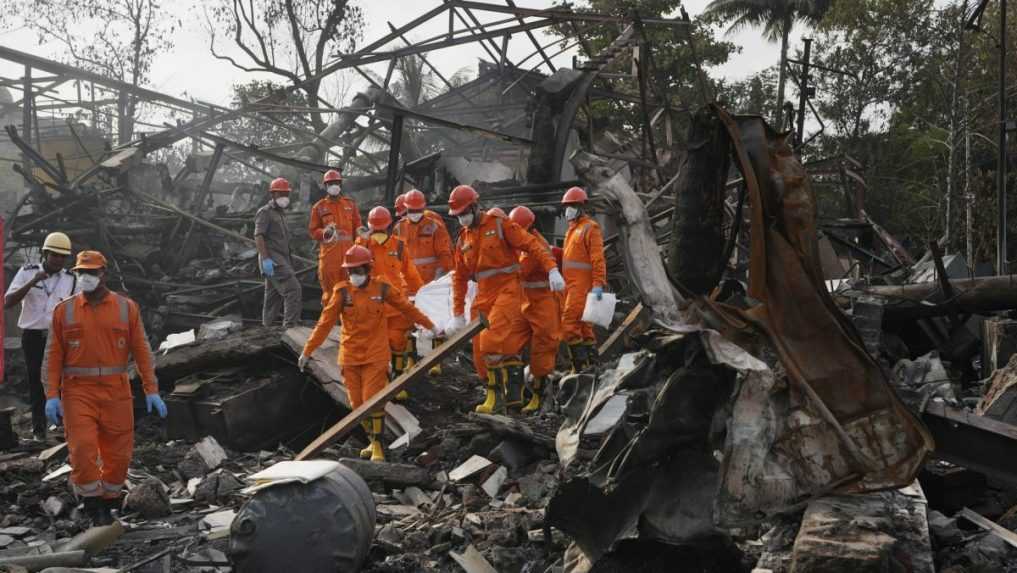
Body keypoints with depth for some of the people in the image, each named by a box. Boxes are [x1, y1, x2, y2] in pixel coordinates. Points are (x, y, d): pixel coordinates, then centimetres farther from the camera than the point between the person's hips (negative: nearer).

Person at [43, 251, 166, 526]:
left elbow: (142, 350, 2)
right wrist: (52, 395, -6)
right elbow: (53, 355, 2)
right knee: (83, 449, -11)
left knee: (118, 453, 5)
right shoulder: (64, 310, 3)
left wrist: (152, 390, -3)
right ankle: (92, 504, 5)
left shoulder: (127, 308, 2)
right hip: (78, 392, -1)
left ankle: (108, 503, 26)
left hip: (116, 392, 1)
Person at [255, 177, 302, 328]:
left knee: (273, 298, 10)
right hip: (272, 260, -9)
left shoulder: (281, 213, 23)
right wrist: (265, 259, -24)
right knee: (293, 288, -18)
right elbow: (258, 237, -15)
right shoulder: (265, 212, -5)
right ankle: (290, 325, -20)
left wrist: (289, 263, 21)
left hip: (281, 260, 9)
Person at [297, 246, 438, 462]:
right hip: (350, 356, 2)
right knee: (357, 403, 7)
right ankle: (372, 440, 25)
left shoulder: (382, 288, -3)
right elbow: (325, 323, -2)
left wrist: (429, 325, 16)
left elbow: (407, 307, 9)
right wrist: (307, 351, -3)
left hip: (375, 355, -2)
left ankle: (378, 446, 3)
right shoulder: (342, 292, -3)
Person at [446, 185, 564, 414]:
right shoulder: (463, 240, 15)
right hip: (483, 296, 7)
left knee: (492, 342, -20)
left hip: (508, 290, -7)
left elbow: (531, 245, -8)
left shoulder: (499, 225, -3)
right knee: (481, 351, 3)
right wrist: (458, 313, 16)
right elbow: (460, 277, 18)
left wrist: (552, 269, -20)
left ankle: (497, 395, -7)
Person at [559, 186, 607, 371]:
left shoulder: (590, 228, -8)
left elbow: (598, 259, -15)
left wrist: (598, 284, -22)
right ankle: (591, 364, 16)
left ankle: (580, 365, -13)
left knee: (569, 323, -15)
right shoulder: (572, 229, 20)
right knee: (582, 325, 11)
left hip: (582, 285, -9)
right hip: (571, 284, 9)